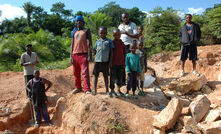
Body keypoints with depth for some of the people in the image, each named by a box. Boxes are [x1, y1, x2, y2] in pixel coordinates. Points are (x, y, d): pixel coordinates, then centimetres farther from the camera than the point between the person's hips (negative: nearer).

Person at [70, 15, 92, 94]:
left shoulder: (86, 30, 7)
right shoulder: (74, 32, 19)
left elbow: (89, 43, -1)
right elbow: (72, 44, 17)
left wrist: (90, 54, -11)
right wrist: (71, 56, 7)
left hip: (83, 54, -5)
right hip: (75, 54, 5)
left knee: (85, 73, -9)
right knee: (76, 73, 11)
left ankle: (87, 89, -6)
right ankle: (78, 88, 25)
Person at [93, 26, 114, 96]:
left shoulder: (109, 41, 2)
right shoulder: (97, 42, 9)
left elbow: (111, 52, 2)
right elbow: (95, 52, 13)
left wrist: (110, 61, -3)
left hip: (105, 61, -2)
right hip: (97, 61, 2)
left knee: (105, 75, 5)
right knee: (96, 75, 8)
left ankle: (107, 90, 16)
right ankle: (95, 89, 20)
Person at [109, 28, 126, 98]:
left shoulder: (122, 43, 6)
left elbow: (124, 54, 11)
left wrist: (124, 63, 9)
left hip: (121, 64, 4)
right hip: (113, 63, -4)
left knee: (119, 77, 13)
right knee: (113, 77, 4)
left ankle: (119, 90, 26)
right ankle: (112, 91, 15)